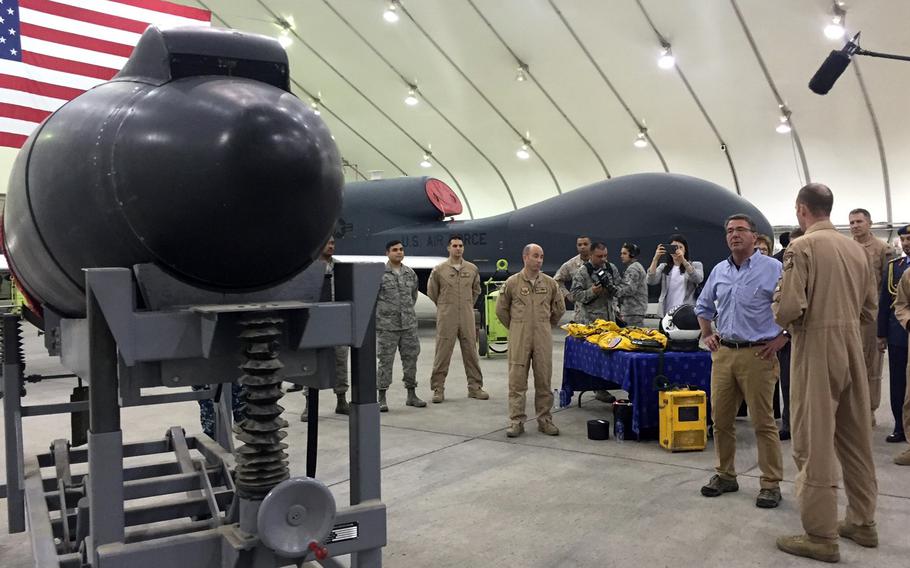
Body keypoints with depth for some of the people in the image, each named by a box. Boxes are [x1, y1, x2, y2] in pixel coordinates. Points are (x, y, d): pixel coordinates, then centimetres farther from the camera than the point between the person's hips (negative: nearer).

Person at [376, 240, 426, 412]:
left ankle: (411, 395, 21)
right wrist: (377, 318, -2)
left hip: (409, 325, 5)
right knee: (385, 361, -1)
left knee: (411, 358, 9)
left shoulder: (410, 273, 10)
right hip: (387, 326, -4)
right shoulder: (379, 274, -5)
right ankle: (382, 398, 7)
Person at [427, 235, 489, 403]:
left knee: (471, 351, 7)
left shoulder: (472, 269, 6)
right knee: (442, 353, -1)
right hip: (446, 318, -3)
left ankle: (475, 387, 17)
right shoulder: (439, 270, -2)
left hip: (467, 316, 3)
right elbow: (432, 292, 9)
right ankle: (438, 389, 8)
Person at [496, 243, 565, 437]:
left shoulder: (550, 283, 5)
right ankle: (516, 421, 7)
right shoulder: (512, 282, -1)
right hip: (519, 337, -2)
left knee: (544, 379, 6)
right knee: (517, 379, -1)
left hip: (543, 337, 2)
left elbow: (559, 308, 17)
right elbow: (501, 309, 8)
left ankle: (545, 419, 17)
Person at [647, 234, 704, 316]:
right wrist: (655, 259, -14)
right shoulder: (663, 267, 14)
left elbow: (698, 279, -14)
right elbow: (651, 281, -4)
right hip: (667, 314, 3)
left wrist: (683, 261, -24)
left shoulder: (695, 265, 9)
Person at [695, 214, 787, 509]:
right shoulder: (719, 271, 12)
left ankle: (771, 484, 11)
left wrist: (782, 339, -9)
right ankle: (725, 475, 24)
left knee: (763, 422, 0)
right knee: (721, 419, 10)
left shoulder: (773, 269, -5)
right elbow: (704, 305, 25)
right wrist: (707, 334, 15)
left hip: (758, 354, -5)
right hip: (723, 353, 6)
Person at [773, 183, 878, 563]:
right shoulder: (855, 249, 9)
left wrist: (776, 316, 2)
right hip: (852, 348, 7)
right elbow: (869, 310, 14)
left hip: (816, 348, -7)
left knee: (814, 443, -1)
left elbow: (789, 307, -19)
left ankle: (821, 536, 5)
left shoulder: (802, 247, -11)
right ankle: (863, 522, 28)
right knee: (856, 439, 16)